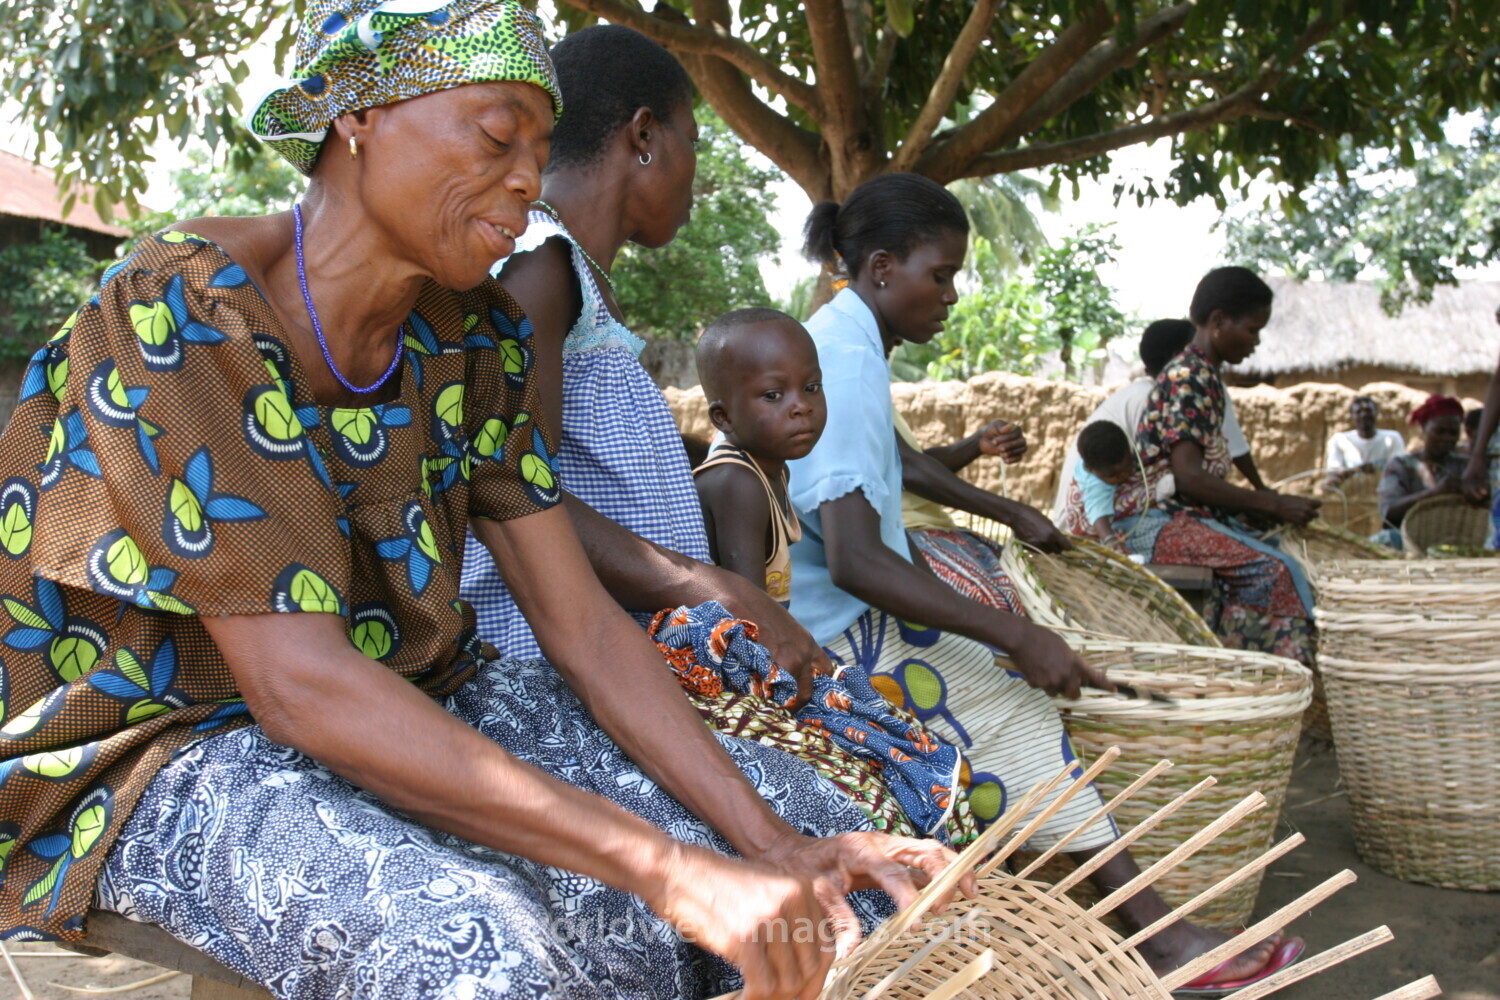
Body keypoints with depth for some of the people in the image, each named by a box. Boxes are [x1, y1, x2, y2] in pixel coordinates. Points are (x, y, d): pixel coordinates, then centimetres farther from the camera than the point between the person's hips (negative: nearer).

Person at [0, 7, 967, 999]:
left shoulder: (475, 335, -2)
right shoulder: (175, 314, -22)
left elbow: (583, 624, -4)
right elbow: (296, 683, -29)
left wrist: (778, 846, -17)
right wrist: (668, 872, -34)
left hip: (411, 706, 6)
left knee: (796, 813, -6)